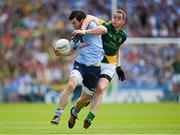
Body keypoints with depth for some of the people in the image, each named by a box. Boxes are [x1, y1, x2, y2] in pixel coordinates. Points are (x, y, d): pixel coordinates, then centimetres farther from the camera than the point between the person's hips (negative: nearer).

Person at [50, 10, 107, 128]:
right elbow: (72, 50, 28)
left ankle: (74, 112, 42)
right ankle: (57, 115, -28)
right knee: (71, 85, -28)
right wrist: (60, 53, 7)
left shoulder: (91, 26, -5)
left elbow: (104, 30, -27)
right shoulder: (76, 36, 12)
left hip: (95, 67, -3)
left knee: (85, 99, 7)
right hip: (80, 64, 3)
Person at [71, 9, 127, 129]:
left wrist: (119, 67, 16)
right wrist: (83, 30, -42)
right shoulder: (106, 26, -13)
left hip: (109, 65, 1)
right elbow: (89, 17, -26)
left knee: (100, 89, -20)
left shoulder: (123, 36, 1)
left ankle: (90, 118, -24)